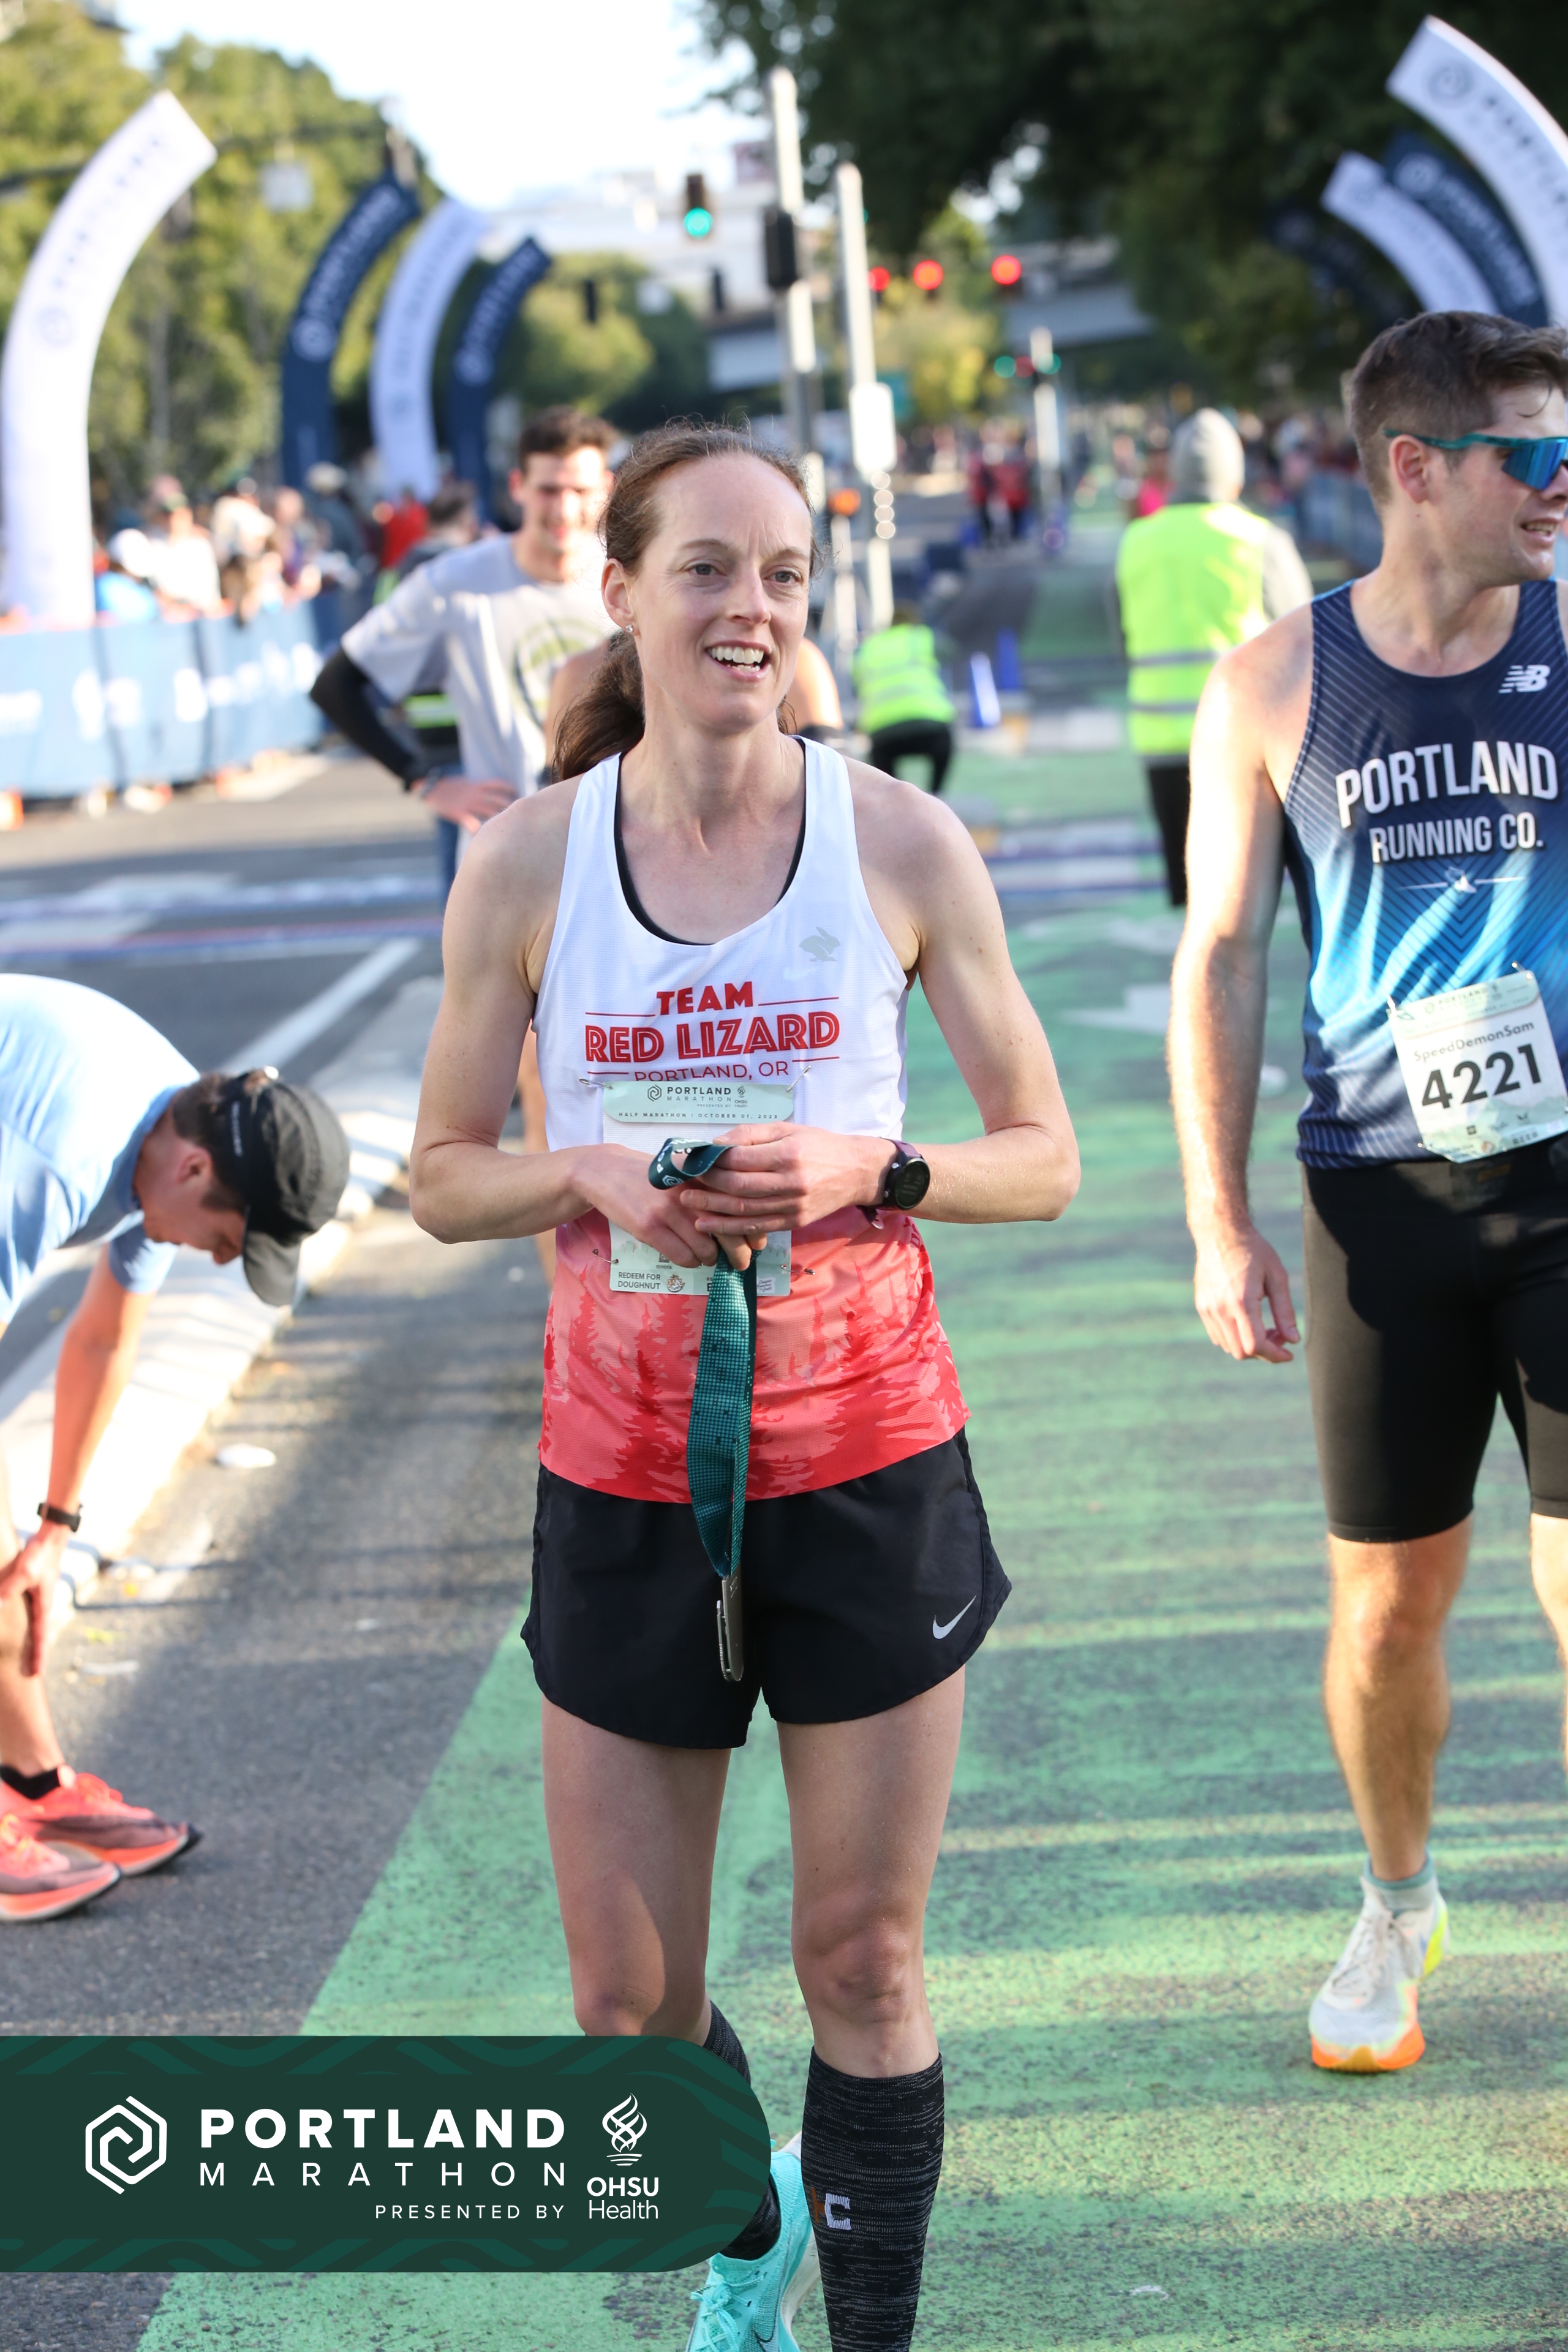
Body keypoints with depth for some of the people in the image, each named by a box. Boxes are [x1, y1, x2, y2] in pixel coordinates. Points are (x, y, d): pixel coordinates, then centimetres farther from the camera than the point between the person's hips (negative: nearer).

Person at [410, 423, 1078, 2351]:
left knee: (864, 1966, 7)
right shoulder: (526, 863, -2)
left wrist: (865, 1167, -17)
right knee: (628, 2009, 9)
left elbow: (1042, 1159, 2)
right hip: (622, 1474, 1)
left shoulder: (903, 846, -4)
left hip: (867, 1466, -1)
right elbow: (444, 1176, 6)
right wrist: (599, 1179, -14)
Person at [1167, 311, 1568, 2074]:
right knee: (1389, 1604, 9)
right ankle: (1397, 1908, 34)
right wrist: (1219, 1222, -1)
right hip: (1382, 1200, 0)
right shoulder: (1275, 690, 1)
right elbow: (1221, 956, 4)